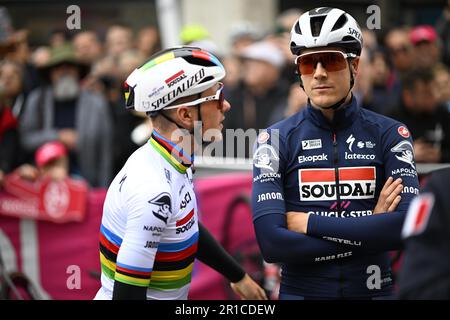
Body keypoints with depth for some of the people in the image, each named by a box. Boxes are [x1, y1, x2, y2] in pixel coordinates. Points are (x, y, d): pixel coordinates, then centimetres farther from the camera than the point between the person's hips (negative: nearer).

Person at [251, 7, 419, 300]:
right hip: (301, 289, -1)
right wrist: (369, 230, -17)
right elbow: (272, 243, -16)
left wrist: (310, 222, -16)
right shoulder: (277, 139, -5)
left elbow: (409, 225, -17)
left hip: (373, 289, 1)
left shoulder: (389, 134, -3)